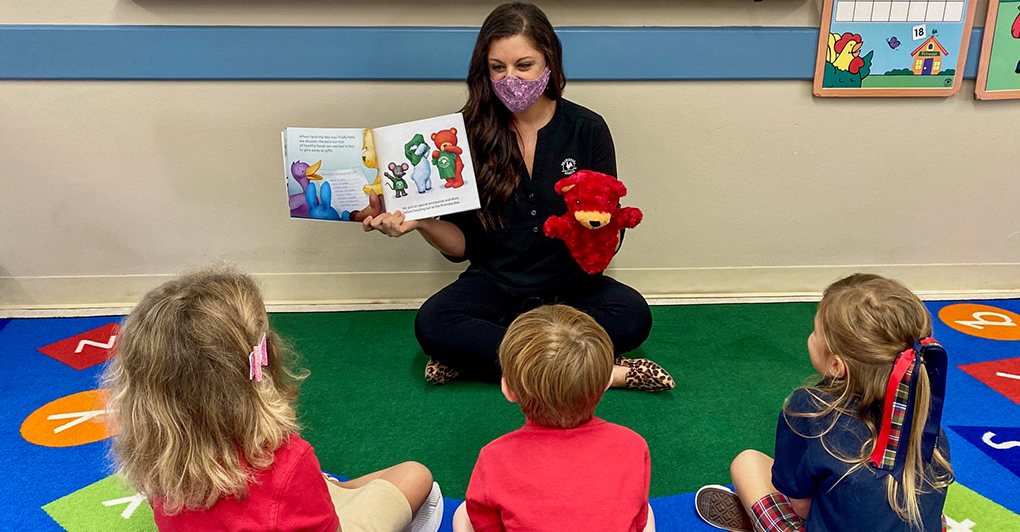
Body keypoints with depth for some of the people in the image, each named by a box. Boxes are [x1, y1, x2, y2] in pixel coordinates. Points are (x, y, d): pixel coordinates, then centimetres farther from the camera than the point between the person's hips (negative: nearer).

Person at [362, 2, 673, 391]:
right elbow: (462, 245, -1)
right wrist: (420, 222, -20)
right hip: (494, 284, 0)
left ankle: (482, 349, -19)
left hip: (570, 285, 0)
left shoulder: (587, 129, -5)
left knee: (633, 316, -28)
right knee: (431, 325, -28)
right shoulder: (470, 131, -4)